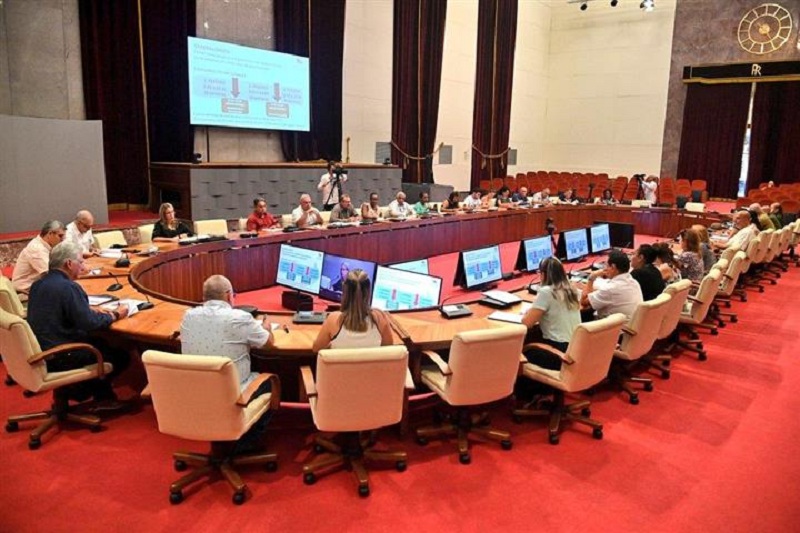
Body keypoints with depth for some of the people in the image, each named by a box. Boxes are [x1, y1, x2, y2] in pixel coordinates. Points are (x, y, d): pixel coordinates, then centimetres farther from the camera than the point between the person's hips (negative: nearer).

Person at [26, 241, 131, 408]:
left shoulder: (38, 284, 6)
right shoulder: (68, 287, -22)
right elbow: (90, 323, -25)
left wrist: (91, 311, 9)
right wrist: (115, 314, -10)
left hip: (39, 353, 9)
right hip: (59, 358, -9)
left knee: (101, 343, 23)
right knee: (121, 356, -1)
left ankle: (103, 398, 23)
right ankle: (75, 391, 16)